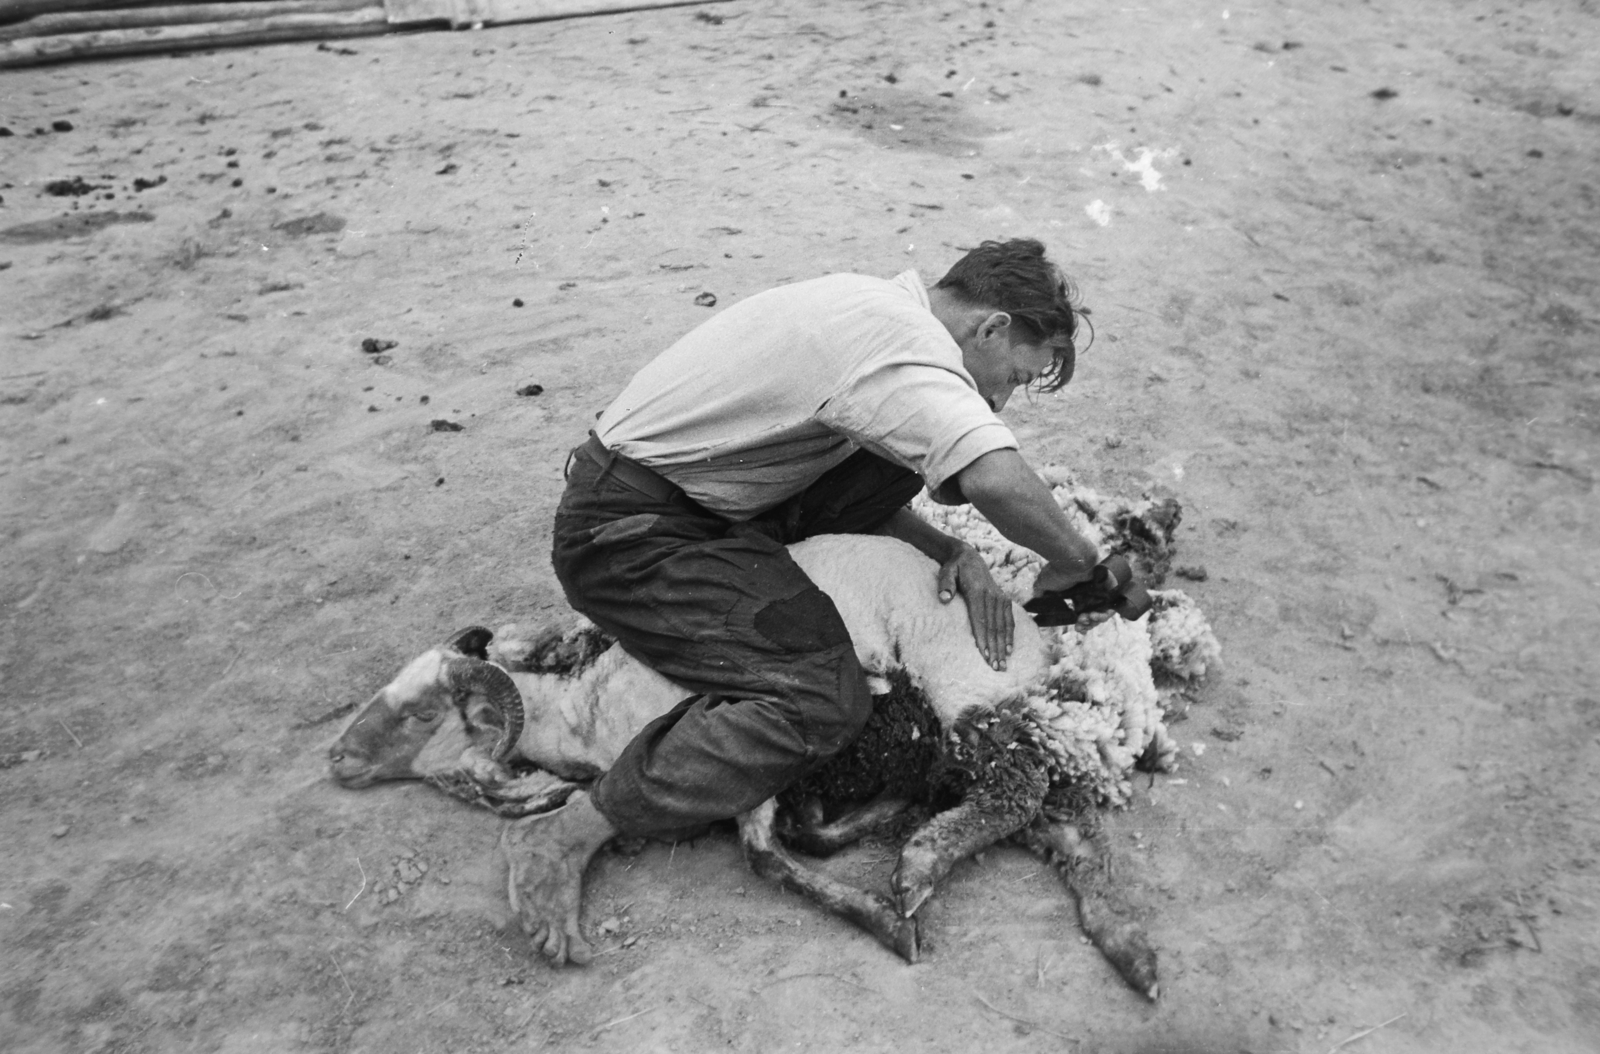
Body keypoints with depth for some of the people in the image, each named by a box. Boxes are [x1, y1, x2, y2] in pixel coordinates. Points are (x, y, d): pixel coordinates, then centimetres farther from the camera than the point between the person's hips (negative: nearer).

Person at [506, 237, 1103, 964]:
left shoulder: (879, 308, 11)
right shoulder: (906, 343, -21)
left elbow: (861, 491, 16)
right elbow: (999, 480, -36)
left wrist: (950, 550, 1)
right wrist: (1073, 559, -15)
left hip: (697, 494, 10)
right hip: (625, 535, -9)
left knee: (895, 455, 4)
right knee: (823, 700, -21)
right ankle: (567, 835, -12)